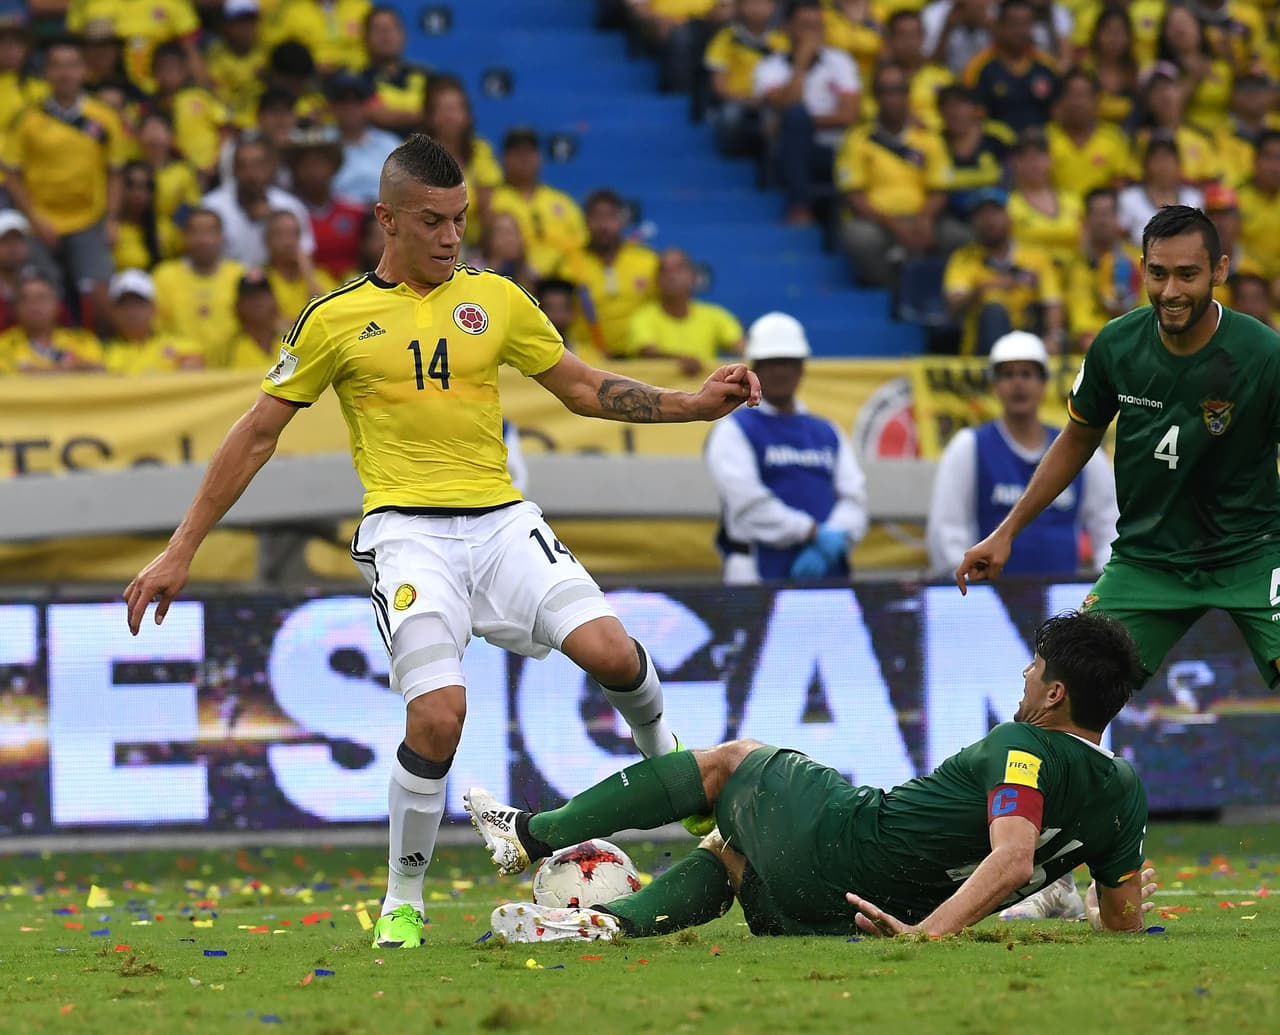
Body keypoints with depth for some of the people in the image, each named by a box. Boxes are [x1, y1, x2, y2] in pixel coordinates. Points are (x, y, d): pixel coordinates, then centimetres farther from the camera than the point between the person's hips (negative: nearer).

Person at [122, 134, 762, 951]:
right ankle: (403, 903, -1)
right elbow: (259, 433, 10)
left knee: (608, 648, -20)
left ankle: (665, 754, 15)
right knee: (439, 712, -22)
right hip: (406, 530, -3)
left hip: (501, 518, 3)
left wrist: (694, 405, 6)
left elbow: (584, 388, 20)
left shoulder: (496, 300, 10)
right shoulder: (337, 320, 4)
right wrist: (182, 551, 9)